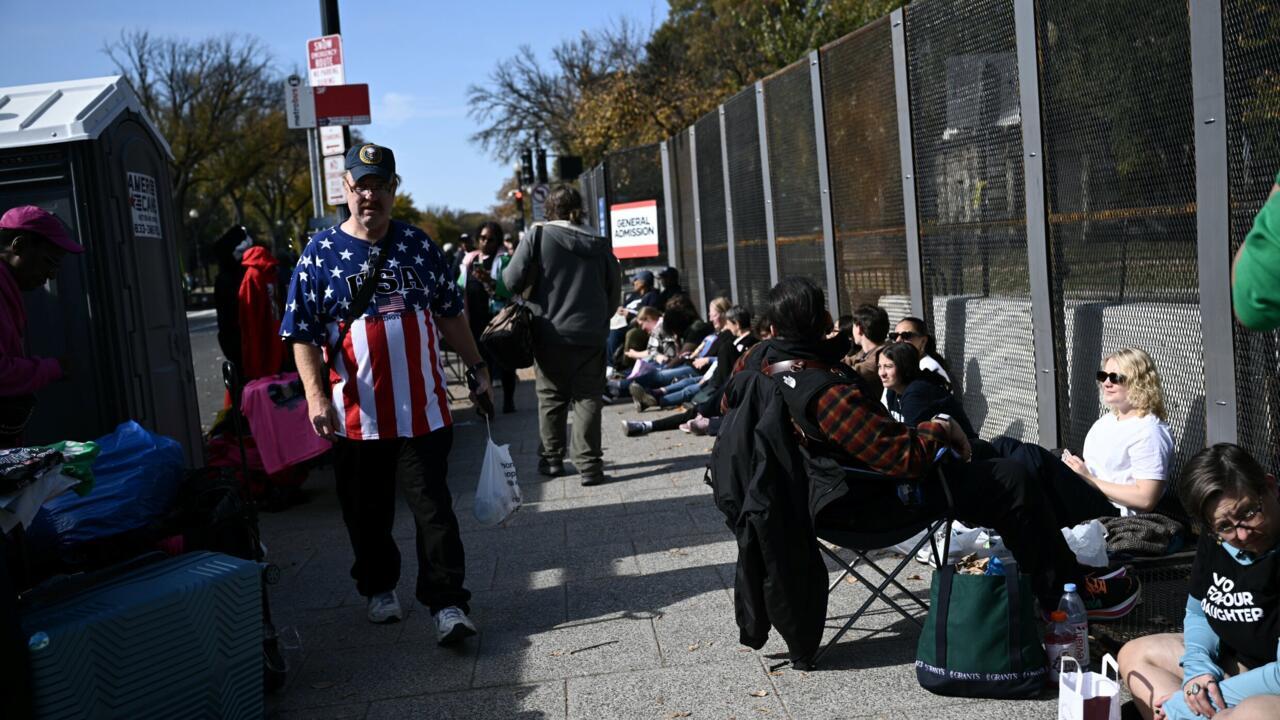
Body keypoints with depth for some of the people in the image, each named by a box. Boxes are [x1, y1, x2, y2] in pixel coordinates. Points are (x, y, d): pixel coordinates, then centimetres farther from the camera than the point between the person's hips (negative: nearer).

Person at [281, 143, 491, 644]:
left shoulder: (419, 245, 7)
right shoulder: (320, 254, 0)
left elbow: (450, 314, 15)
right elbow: (303, 333, -2)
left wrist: (476, 367, 13)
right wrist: (315, 394, -12)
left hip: (422, 409, 1)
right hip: (356, 413, 0)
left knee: (433, 507, -1)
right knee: (367, 511, 12)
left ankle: (447, 604, 4)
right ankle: (379, 588, 33)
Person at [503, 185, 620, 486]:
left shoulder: (538, 236, -6)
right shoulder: (598, 243, 4)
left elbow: (512, 281, -9)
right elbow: (615, 285, 10)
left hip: (551, 333, -1)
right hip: (591, 334, 1)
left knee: (551, 397, 12)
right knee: (587, 398, 4)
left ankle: (552, 458, 21)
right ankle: (589, 465, 1)